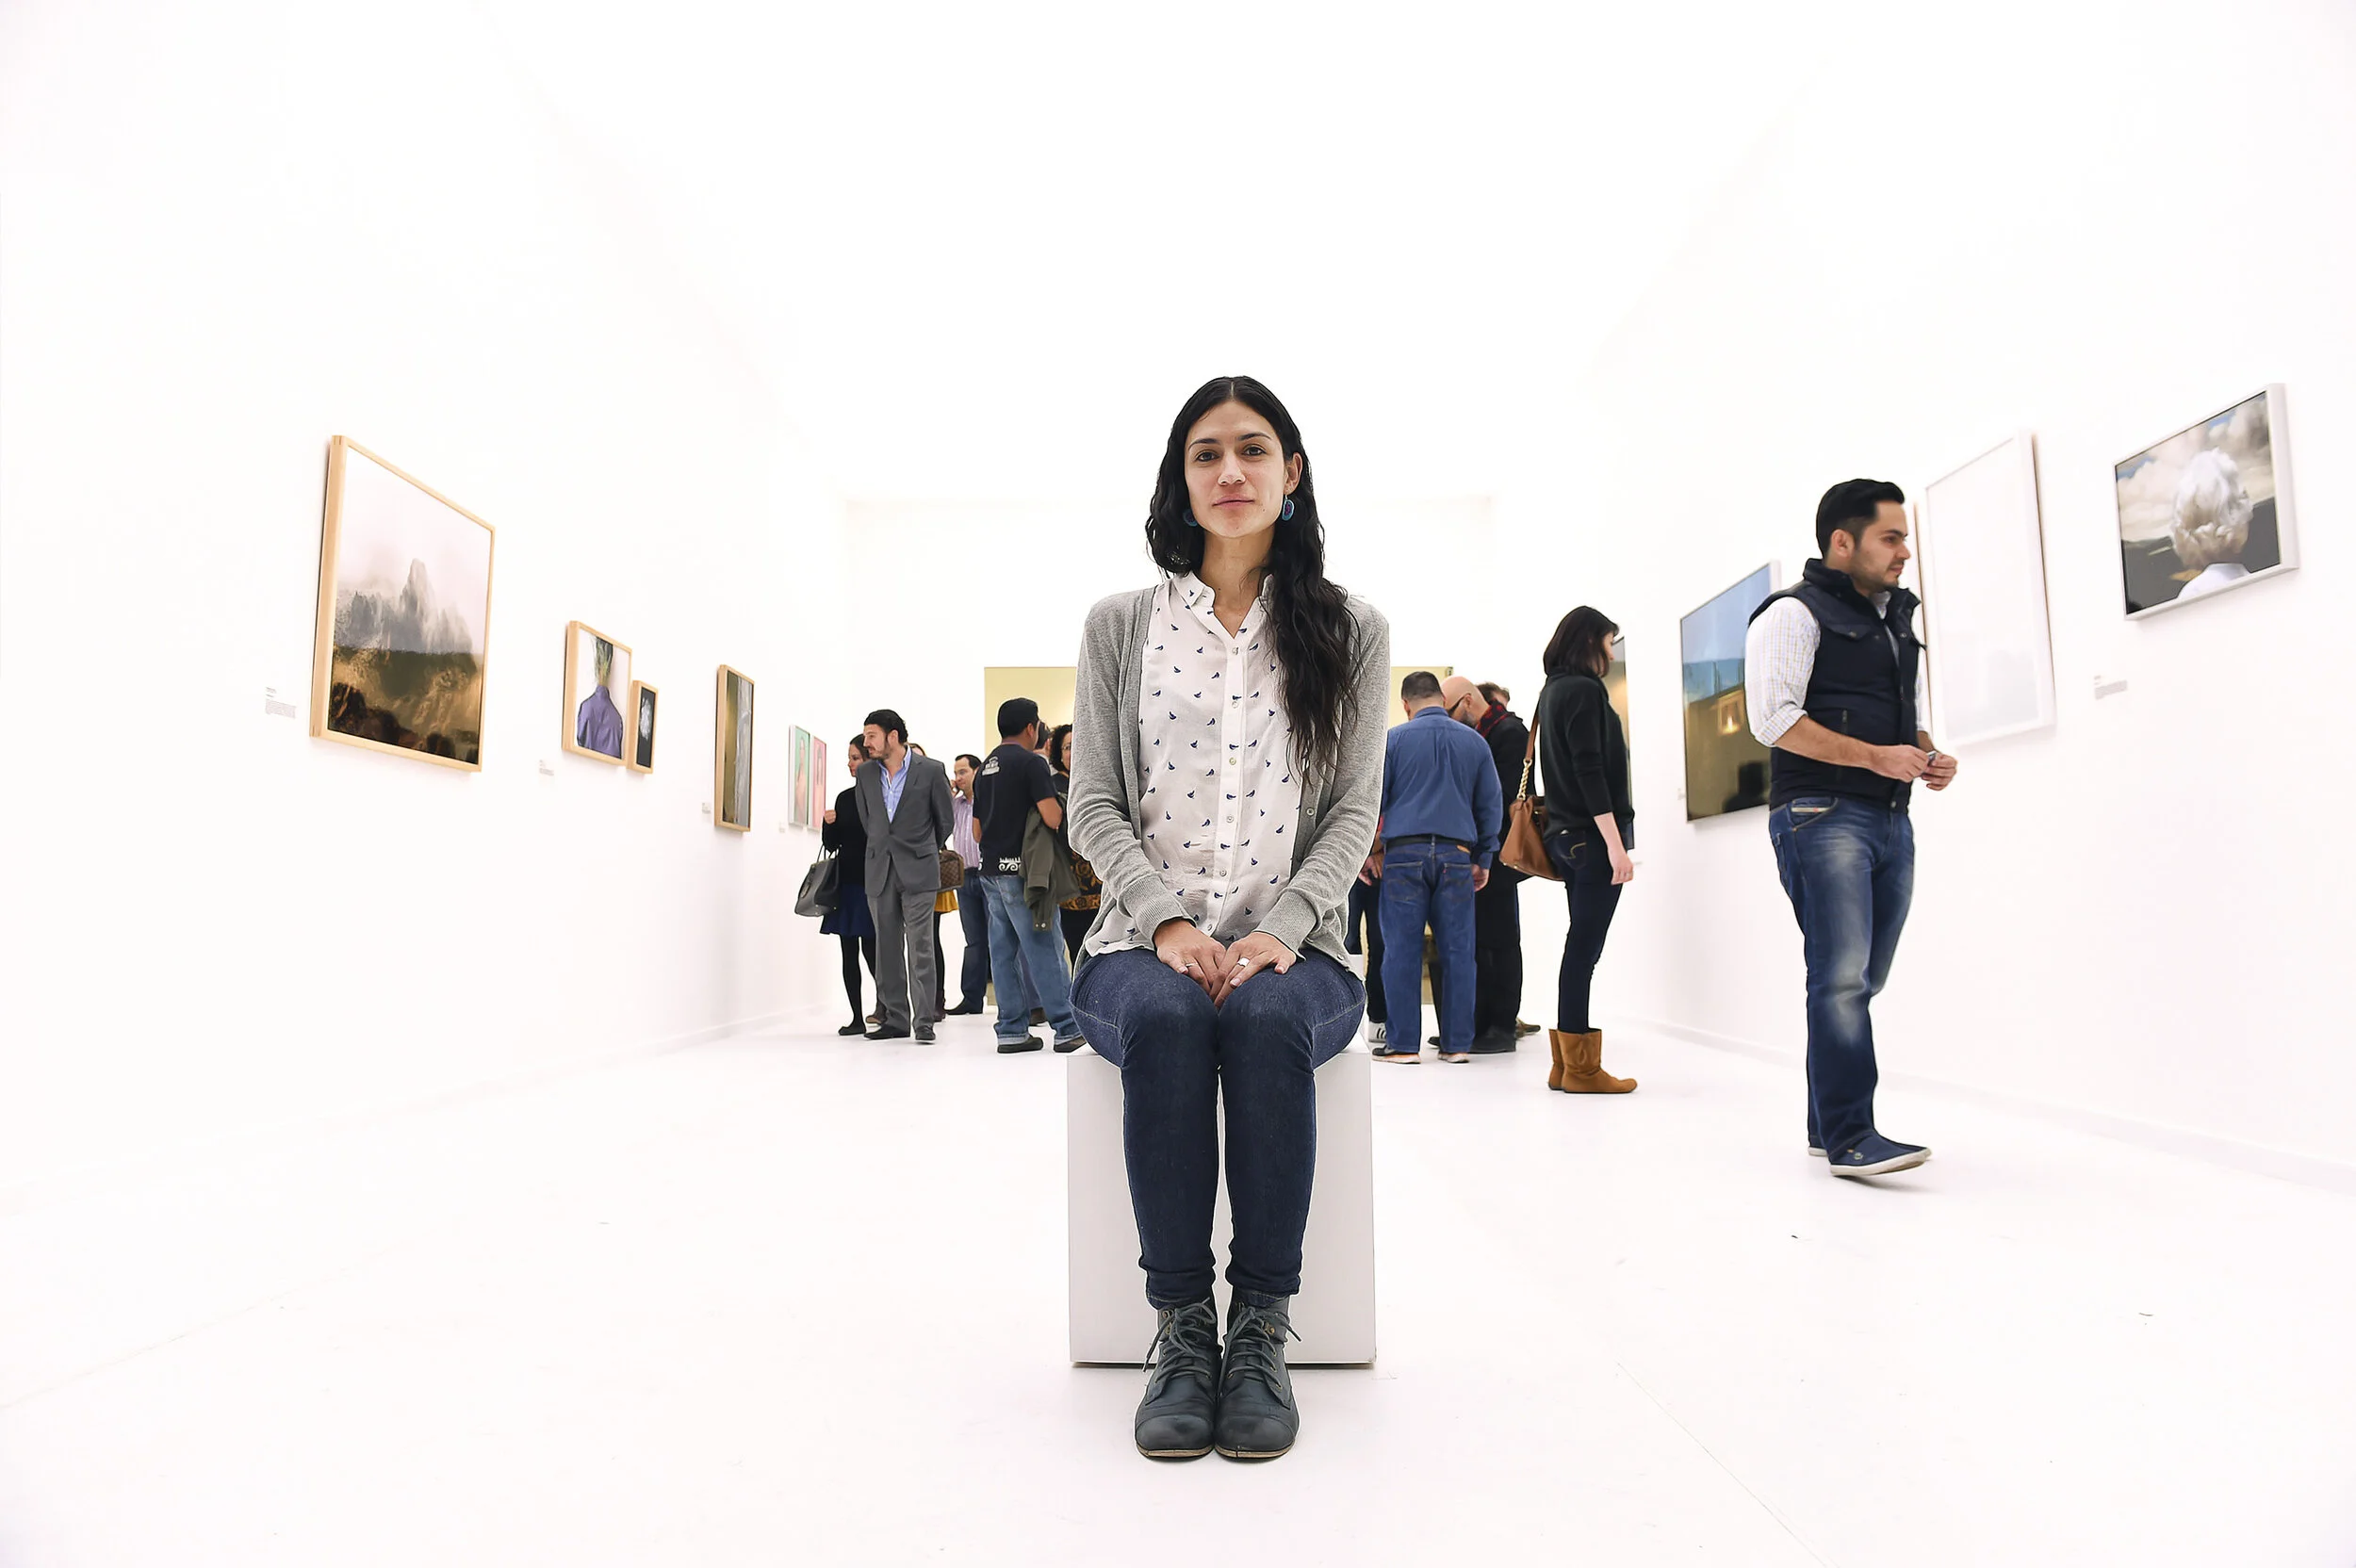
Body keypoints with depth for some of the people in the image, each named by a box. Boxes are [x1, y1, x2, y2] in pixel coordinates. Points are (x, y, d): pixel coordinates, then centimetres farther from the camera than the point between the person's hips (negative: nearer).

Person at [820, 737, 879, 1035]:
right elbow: (831, 844, 14)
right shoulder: (845, 798, 12)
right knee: (848, 951, 6)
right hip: (846, 883, 6)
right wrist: (828, 824, -5)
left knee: (871, 948, -6)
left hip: (871, 884, -6)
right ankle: (857, 1018, 12)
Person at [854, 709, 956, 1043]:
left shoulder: (931, 771, -5)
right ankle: (895, 1019, 14)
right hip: (879, 871, 5)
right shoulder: (866, 772, 8)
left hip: (918, 871, -4)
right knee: (887, 949, 7)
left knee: (920, 948, -5)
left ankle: (924, 1021, 0)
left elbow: (946, 820, 5)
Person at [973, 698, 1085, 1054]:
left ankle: (1011, 1031, 10)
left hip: (991, 869, 8)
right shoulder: (1032, 762, -9)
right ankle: (1068, 1028, -1)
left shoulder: (986, 767, 16)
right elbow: (1053, 818, -18)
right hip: (1021, 868, -8)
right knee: (1043, 950, -5)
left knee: (1003, 951, 8)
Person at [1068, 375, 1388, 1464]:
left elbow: (1355, 810, 4)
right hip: (1145, 943, 1)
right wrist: (1169, 923, -13)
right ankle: (1179, 1325, -21)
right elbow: (1094, 805, 4)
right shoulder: (1121, 626, 10)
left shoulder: (1351, 632, 10)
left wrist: (1277, 930, -13)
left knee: (1266, 1016, -34)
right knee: (1164, 1017, -34)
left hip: (1290, 948, 0)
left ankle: (1262, 1329, -20)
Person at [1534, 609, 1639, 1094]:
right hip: (1592, 836, -9)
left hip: (1567, 834, 9)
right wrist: (1616, 844, -20)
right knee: (1584, 948, -6)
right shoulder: (1583, 691, -10)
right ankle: (1580, 1067, -1)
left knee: (1580, 946, 11)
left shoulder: (1553, 691, 18)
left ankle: (1567, 1063, 14)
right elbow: (1590, 772, -18)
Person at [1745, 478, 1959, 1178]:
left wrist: (1929, 753, 9)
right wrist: (1875, 756, -18)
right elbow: (1773, 718, -15)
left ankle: (1828, 1127, 19)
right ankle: (1850, 1138, -9)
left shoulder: (1896, 617, 23)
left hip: (1891, 820, 9)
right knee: (1842, 977, -13)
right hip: (1822, 816, -8)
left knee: (1861, 981, 10)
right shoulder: (1794, 614, -4)